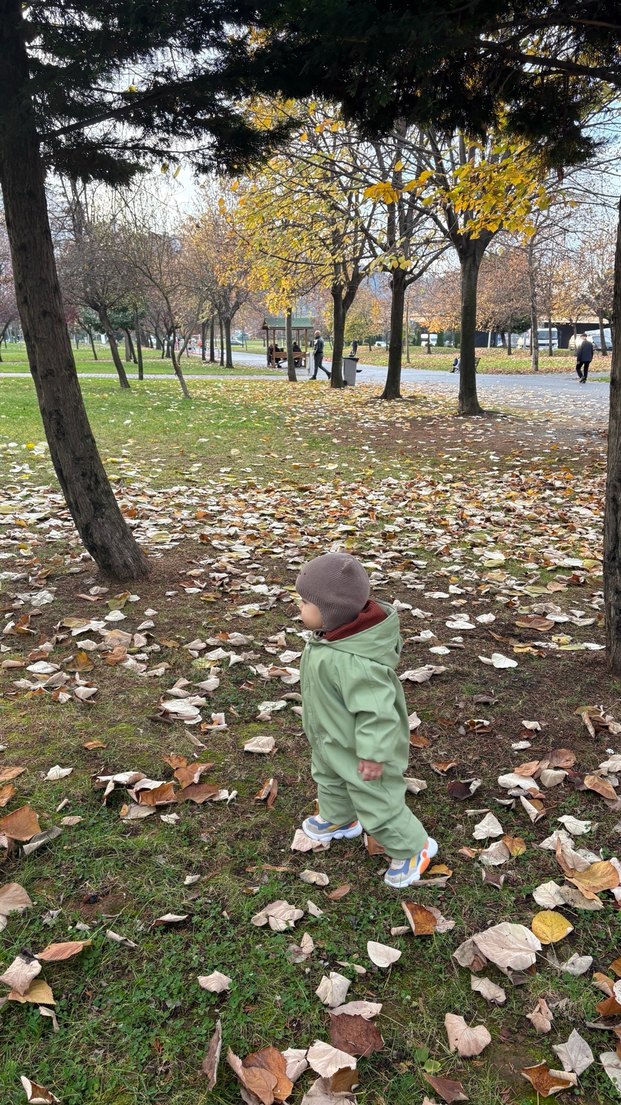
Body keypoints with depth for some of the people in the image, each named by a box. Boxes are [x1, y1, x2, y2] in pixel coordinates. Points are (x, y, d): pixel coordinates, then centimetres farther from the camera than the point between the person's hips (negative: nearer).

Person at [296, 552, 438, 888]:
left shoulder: (352, 661, -44)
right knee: (327, 779, 34)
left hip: (357, 750, -10)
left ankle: (413, 848, 35)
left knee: (378, 807, 10)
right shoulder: (334, 634, -12)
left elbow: (376, 711, -38)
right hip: (331, 741, 10)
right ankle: (337, 820, 62)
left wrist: (373, 754, -29)